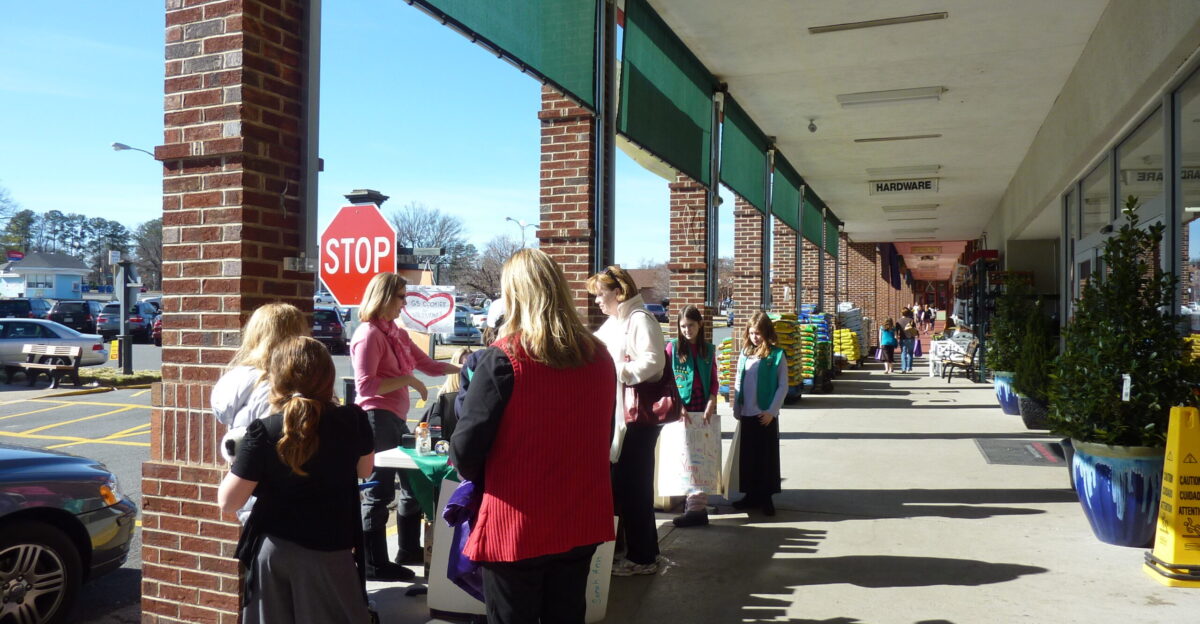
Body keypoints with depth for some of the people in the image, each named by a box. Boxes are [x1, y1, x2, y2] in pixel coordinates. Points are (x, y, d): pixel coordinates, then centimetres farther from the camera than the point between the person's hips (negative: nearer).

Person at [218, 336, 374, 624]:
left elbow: (228, 502, -12)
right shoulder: (353, 420, -12)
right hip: (331, 549, 0)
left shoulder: (263, 432, -17)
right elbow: (364, 470, 7)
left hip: (274, 548, 0)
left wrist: (238, 463, 5)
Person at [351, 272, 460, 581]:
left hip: (395, 418, 10)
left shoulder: (398, 334, 14)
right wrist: (407, 380, -19)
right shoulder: (369, 334, -13)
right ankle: (375, 564, 11)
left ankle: (410, 550, 33)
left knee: (414, 483, 18)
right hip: (377, 418, -10)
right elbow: (365, 386, -19)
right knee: (380, 491, -1)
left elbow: (429, 365, 13)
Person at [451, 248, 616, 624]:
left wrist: (481, 479, 7)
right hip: (582, 522, 5)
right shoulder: (599, 358, -1)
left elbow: (465, 451, -14)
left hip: (515, 528, -4)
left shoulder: (503, 359, -17)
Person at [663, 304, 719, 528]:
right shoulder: (673, 347, 2)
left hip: (704, 411, 3)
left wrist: (711, 404, -5)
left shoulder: (709, 349, 11)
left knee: (703, 457, 1)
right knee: (687, 457, -7)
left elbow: (714, 381, 10)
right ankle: (697, 506, -5)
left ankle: (696, 502, 4)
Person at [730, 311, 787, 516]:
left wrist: (772, 411, -11)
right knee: (747, 456, 9)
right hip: (746, 414, 4)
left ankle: (766, 497, 14)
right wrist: (737, 410, 7)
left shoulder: (777, 355, -6)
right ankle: (751, 495, 20)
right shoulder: (744, 354, 7)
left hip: (766, 415, -4)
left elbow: (783, 386, -6)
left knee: (767, 456, 4)